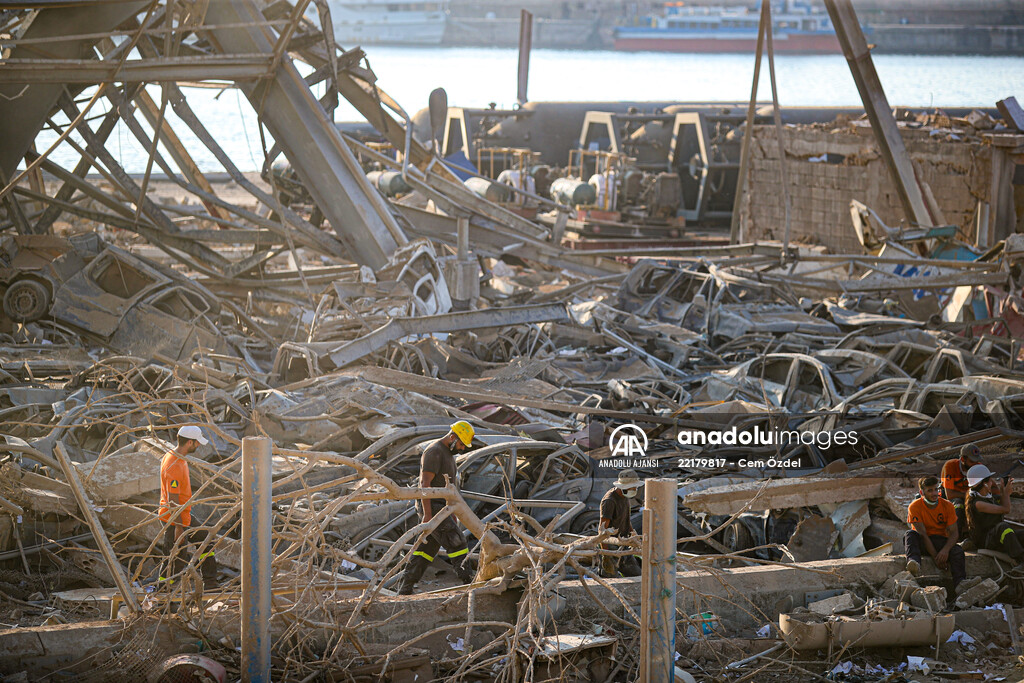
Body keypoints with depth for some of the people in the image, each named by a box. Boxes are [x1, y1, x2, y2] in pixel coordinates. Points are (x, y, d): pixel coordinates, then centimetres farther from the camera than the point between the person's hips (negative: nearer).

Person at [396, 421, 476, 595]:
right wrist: (427, 514, -24)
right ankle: (468, 581, -10)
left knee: (426, 548, 8)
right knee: (456, 543, -11)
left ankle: (405, 588, 10)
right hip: (432, 507, -10)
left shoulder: (449, 454, 19)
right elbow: (425, 484, -19)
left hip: (441, 508, 10)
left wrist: (453, 516, 24)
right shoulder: (434, 452, -14)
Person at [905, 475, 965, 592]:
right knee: (910, 535, -32)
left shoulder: (947, 506, -4)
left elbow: (954, 533, -9)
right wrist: (935, 556, -26)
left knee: (957, 551, -30)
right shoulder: (915, 507, -10)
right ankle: (913, 562, -60)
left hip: (941, 541, 1)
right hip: (923, 543, -1)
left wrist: (945, 550, -30)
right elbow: (922, 534, -17)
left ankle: (959, 584, -46)